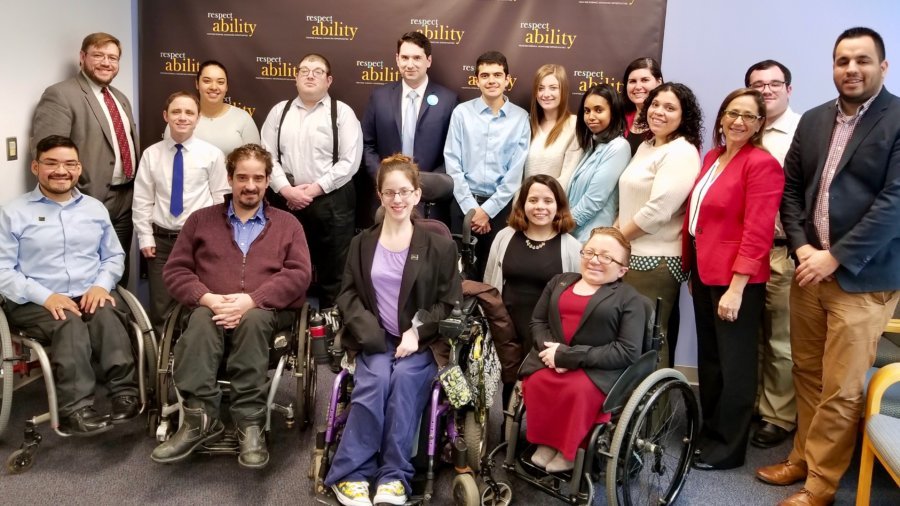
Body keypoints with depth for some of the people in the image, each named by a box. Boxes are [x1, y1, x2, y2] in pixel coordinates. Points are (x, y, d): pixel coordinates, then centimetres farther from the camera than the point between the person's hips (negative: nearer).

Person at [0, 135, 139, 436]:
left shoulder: (95, 208, 18)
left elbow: (114, 256, 17)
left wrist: (101, 285, -5)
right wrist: (45, 296, -18)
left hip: (92, 295, 3)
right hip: (37, 303, -2)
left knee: (107, 315, -32)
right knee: (70, 324, -35)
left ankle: (125, 394, -38)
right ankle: (75, 409, -40)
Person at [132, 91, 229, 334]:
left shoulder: (212, 154, -1)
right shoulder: (151, 154, 4)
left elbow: (220, 198, 0)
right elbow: (142, 201, 5)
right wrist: (145, 238, -1)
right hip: (161, 239, 2)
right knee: (161, 307, 7)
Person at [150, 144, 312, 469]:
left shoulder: (287, 225, 16)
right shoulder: (201, 220, 20)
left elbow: (299, 275, 0)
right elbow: (175, 270, 11)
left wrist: (250, 300, -15)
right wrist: (207, 298, -11)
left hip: (266, 310, -1)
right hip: (211, 308, 2)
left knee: (253, 319, -36)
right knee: (201, 320, -33)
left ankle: (251, 423, -37)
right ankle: (200, 418, -37)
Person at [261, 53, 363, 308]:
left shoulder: (342, 113, 0)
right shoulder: (279, 111, 10)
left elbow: (350, 161, -8)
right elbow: (267, 156, 5)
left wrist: (315, 189, -13)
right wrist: (287, 190, -10)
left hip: (332, 202, -3)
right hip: (287, 200, 3)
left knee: (333, 271, 4)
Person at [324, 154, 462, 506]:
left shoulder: (439, 246, 5)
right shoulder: (362, 243, 12)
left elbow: (449, 302, 2)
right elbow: (348, 294, 8)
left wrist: (417, 331, -14)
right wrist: (369, 332, -11)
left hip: (421, 341, -1)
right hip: (375, 339, 1)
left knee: (404, 378, -31)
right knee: (376, 380, -30)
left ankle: (393, 476, -24)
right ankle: (350, 473, -21)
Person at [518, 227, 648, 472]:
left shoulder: (630, 299, 2)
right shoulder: (560, 281, 18)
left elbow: (627, 352, -9)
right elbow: (538, 323, 15)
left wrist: (568, 356, -16)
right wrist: (552, 352, -10)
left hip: (599, 370, -3)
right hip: (552, 361, 4)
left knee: (579, 390, -34)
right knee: (536, 383, -29)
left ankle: (569, 448, -10)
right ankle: (546, 441, -9)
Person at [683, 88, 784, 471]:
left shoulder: (762, 164, -13)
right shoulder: (712, 157, 11)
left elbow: (757, 231, -19)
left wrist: (736, 287, -21)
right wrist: (692, 268, 14)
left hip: (735, 279, -7)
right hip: (705, 273, 8)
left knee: (734, 363, 6)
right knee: (708, 356, 18)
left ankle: (729, 446, 21)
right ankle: (709, 429, 34)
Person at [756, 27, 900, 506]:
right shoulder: (814, 120, 10)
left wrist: (835, 257, -17)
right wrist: (801, 245, -3)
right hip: (809, 268, 6)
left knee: (841, 389, 3)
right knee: (807, 374, 16)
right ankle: (803, 458, 33)